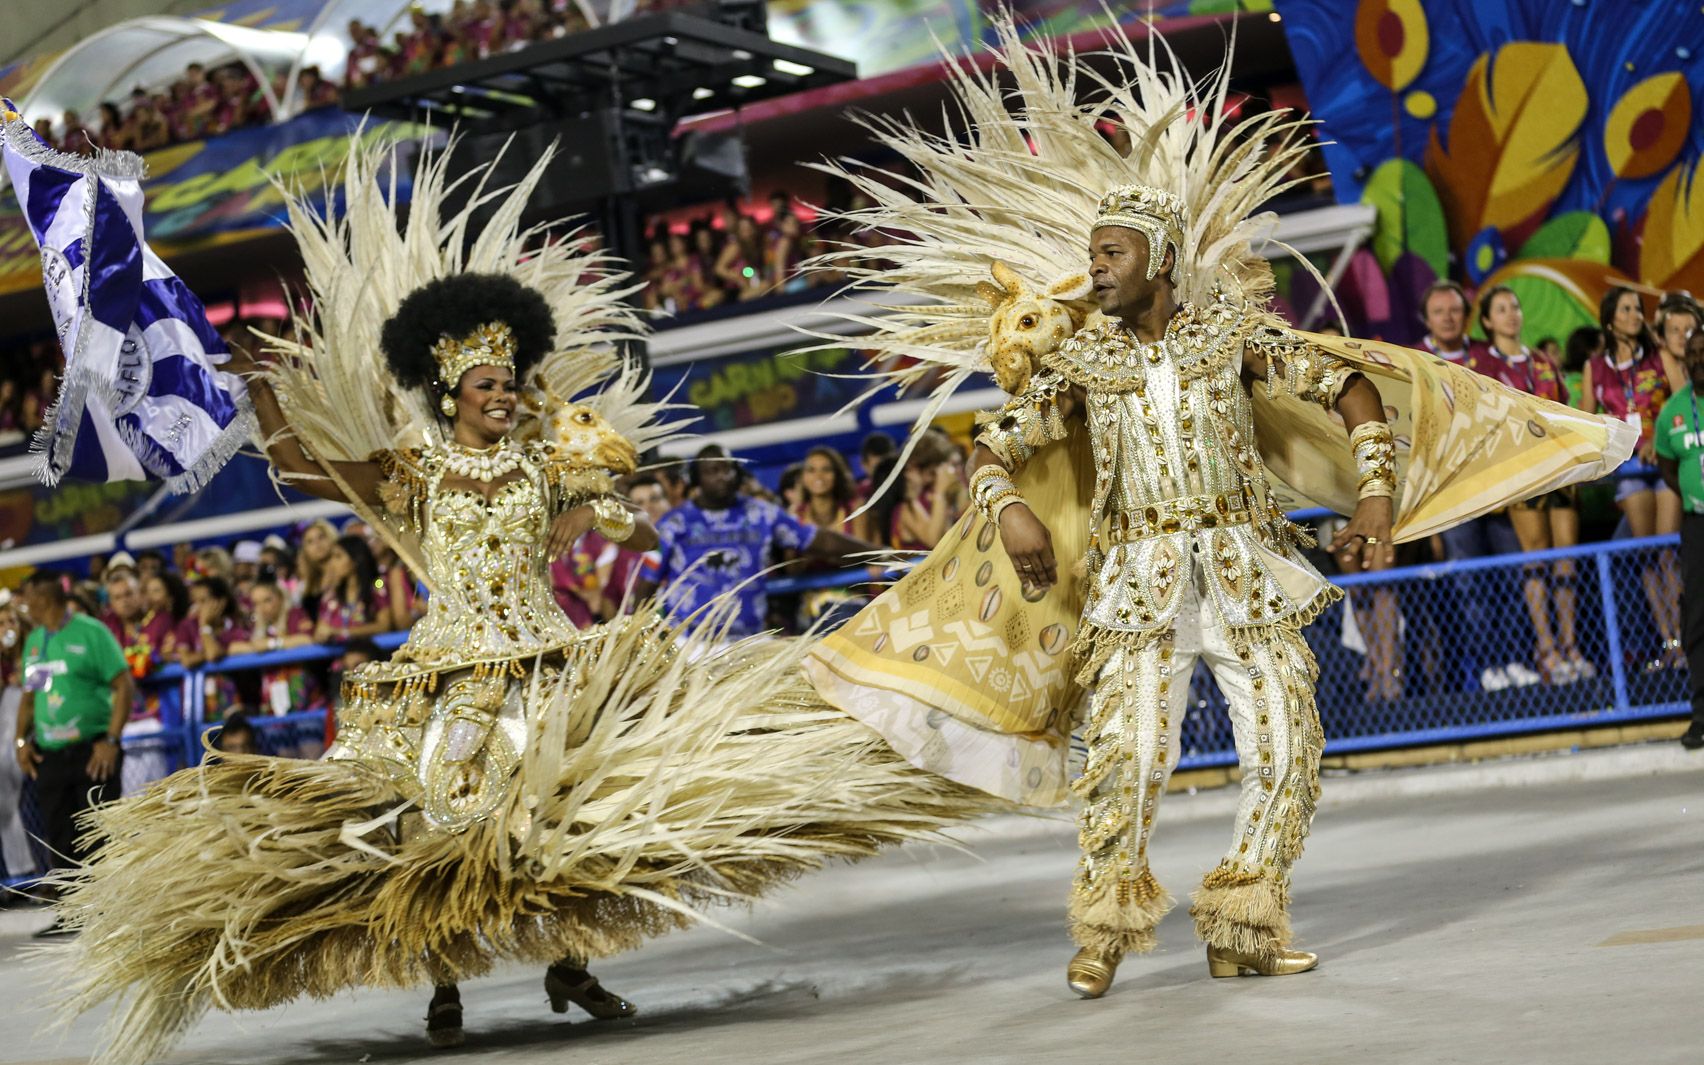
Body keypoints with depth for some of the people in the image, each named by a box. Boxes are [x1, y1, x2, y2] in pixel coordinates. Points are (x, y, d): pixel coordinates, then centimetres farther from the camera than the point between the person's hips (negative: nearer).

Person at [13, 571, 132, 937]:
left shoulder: (90, 632, -6)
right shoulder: (34, 641, 13)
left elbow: (125, 687, -9)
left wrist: (111, 740, -15)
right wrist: (22, 739, 6)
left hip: (91, 752, -6)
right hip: (49, 755, 6)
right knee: (59, 839, 7)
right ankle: (73, 914, 14)